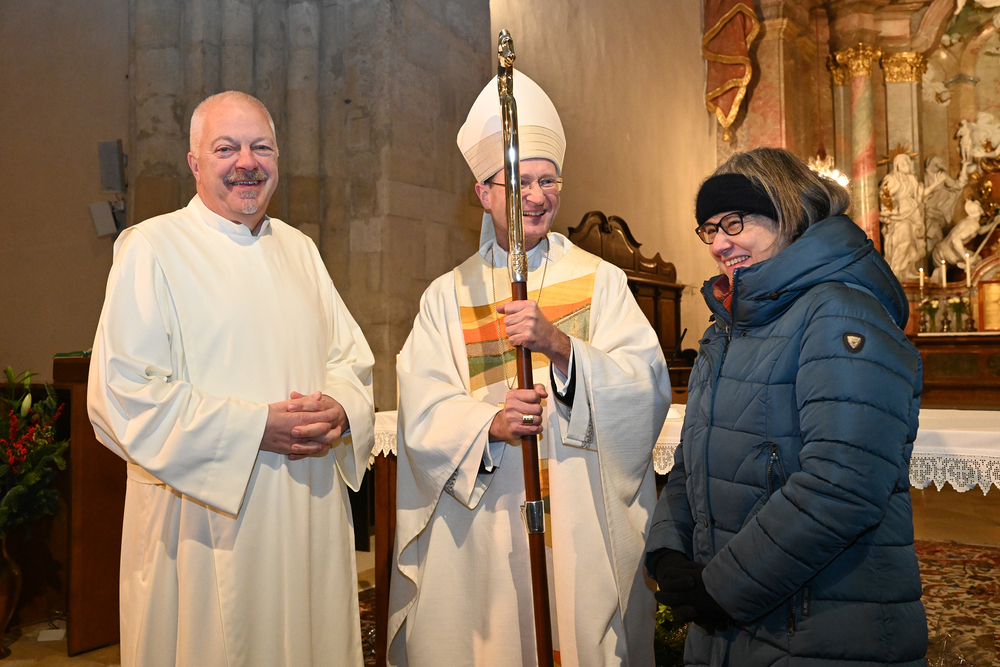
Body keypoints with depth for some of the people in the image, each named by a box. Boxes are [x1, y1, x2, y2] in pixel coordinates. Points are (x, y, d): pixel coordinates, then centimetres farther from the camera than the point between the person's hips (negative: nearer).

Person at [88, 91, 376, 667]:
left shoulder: (299, 248, 12)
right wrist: (256, 427, -19)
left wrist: (339, 408, -9)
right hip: (207, 517, -5)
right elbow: (124, 392, -13)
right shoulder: (151, 247, -6)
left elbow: (352, 354, 13)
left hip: (311, 514, 5)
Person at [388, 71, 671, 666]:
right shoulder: (448, 296, 5)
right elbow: (421, 413, -3)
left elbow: (648, 389, -9)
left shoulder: (601, 281, 4)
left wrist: (559, 345, -23)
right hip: (482, 533, 1)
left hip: (586, 529, 0)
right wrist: (488, 424, -22)